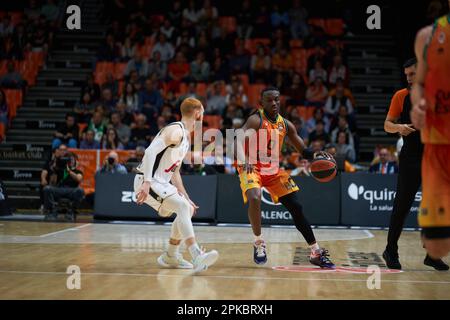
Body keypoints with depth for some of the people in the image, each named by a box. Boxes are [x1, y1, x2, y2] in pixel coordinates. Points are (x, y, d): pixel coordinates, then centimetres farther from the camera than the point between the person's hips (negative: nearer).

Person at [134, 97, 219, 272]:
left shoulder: (186, 138, 18)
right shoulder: (175, 130, -13)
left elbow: (174, 172, 26)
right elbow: (150, 151, -26)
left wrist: (186, 198, 25)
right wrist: (146, 183, -35)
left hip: (161, 182, 11)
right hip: (148, 182, -11)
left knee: (187, 209, 17)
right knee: (183, 207, -25)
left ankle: (170, 256, 24)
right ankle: (197, 256, -35)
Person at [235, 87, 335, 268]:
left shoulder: (286, 125, 5)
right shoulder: (256, 120, -13)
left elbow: (303, 150, 10)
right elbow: (239, 140, -26)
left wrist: (315, 155, -12)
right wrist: (244, 161, -44)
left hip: (274, 170, 5)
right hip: (252, 168, -5)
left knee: (296, 207, 0)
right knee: (254, 198, -33)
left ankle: (316, 253, 8)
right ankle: (259, 243, -12)